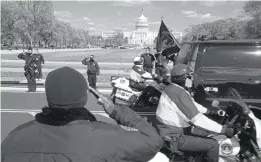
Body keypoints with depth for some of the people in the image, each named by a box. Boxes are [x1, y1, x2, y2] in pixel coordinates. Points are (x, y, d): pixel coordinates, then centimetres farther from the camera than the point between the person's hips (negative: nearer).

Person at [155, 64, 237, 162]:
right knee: (213, 145, -11)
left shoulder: (173, 88, 6)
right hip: (174, 138, -11)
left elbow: (192, 104, 21)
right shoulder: (179, 94, -27)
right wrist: (224, 130, -26)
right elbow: (198, 119, -30)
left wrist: (210, 111, 18)